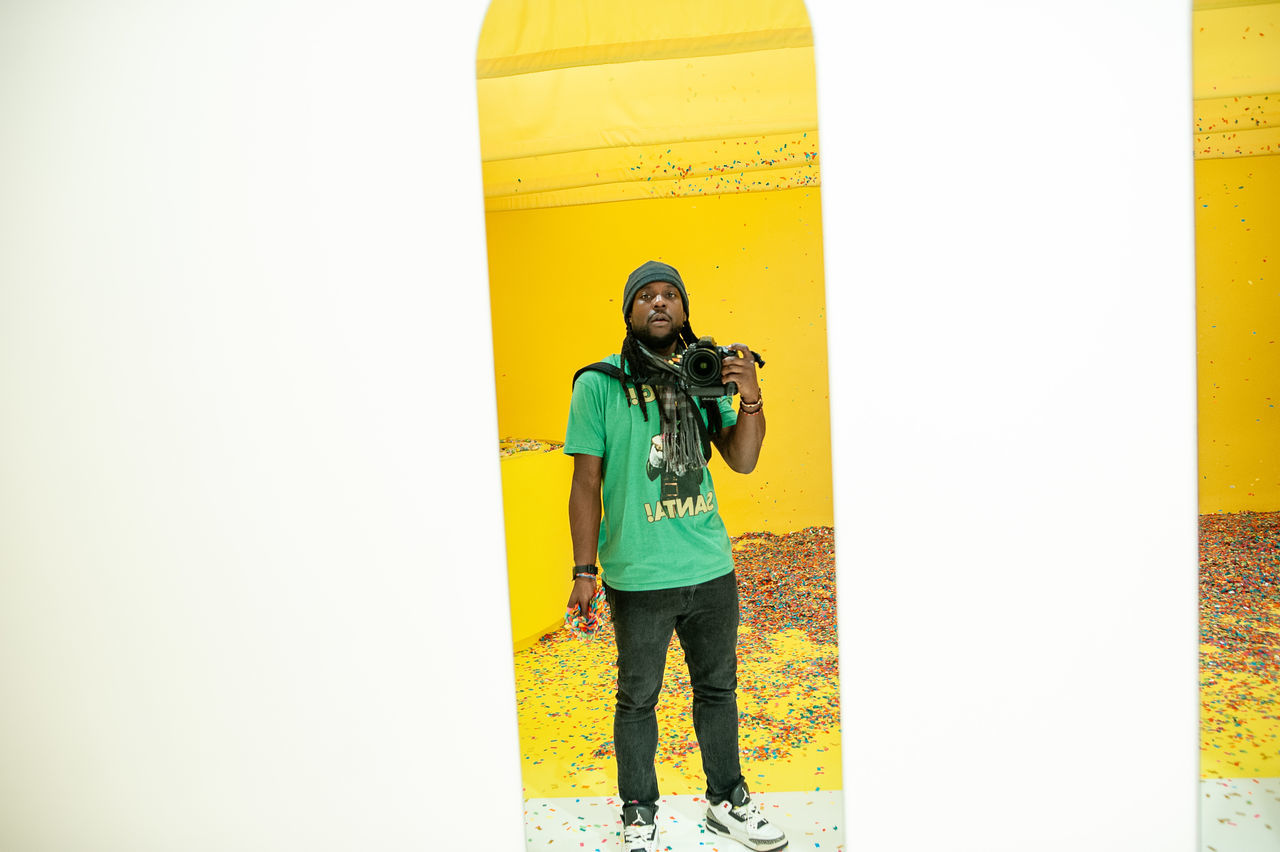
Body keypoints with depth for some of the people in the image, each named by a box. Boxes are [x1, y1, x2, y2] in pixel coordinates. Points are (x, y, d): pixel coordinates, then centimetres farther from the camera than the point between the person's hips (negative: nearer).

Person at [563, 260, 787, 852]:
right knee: (638, 698, 12)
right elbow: (586, 482, -5)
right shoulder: (600, 383, -6)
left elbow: (742, 461, 4)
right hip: (638, 578, -4)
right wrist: (585, 570, -6)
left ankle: (727, 801, 39)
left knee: (718, 688, 19)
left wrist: (750, 399, -12)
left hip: (712, 570, 4)